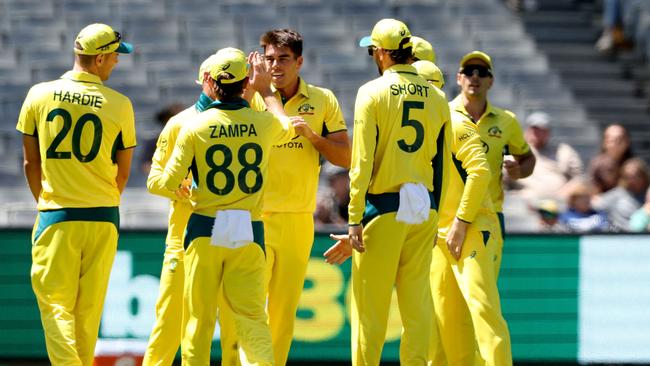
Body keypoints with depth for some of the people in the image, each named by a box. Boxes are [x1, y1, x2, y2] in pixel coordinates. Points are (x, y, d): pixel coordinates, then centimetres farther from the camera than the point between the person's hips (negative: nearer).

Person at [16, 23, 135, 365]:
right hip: (103, 219, 1)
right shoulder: (119, 105, -4)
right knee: (89, 308, 11)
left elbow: (31, 162, 4)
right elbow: (123, 173, 4)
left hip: (56, 215, -1)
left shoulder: (39, 95, -2)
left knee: (55, 304, -1)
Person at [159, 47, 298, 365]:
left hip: (204, 230, -1)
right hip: (249, 231, 1)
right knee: (251, 316, -2)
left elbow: (168, 183, -5)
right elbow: (287, 128, 25)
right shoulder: (264, 123, -1)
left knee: (198, 318, 7)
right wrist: (265, 90, 38)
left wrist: (184, 193, 18)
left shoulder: (194, 126, -6)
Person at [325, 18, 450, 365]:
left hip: (383, 208, -4)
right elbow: (441, 165, 10)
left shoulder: (372, 92, -6)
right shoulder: (437, 98, 8)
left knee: (370, 307, 0)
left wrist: (355, 222, -10)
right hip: (424, 210, 4)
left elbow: (362, 163, -10)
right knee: (417, 304, 7)